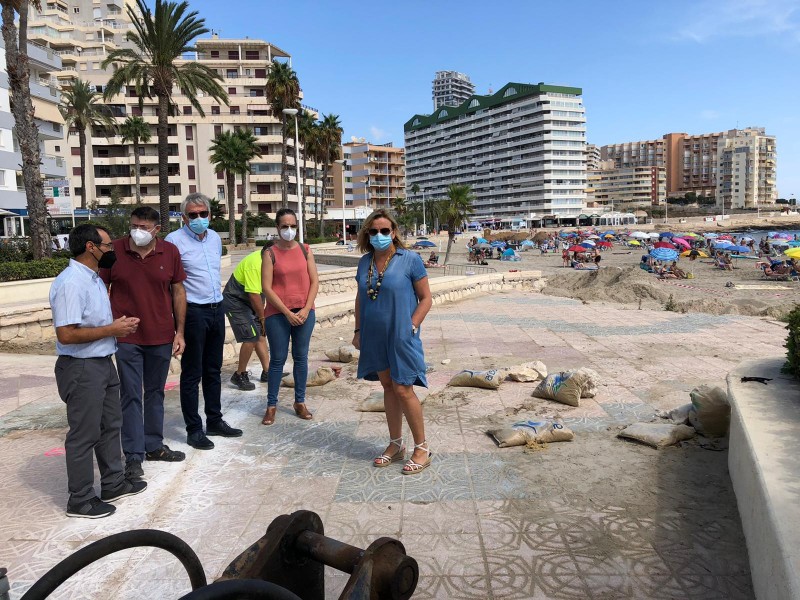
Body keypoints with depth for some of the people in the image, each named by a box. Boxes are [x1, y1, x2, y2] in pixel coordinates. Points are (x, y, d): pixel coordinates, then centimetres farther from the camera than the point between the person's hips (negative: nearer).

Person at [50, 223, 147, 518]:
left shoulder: (94, 278, 10)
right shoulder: (70, 283, -22)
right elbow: (66, 334, -27)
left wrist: (118, 323, 4)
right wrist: (111, 330, -20)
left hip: (103, 363, 10)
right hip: (80, 369, -10)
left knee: (111, 425, 19)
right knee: (84, 435, 2)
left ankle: (113, 484, 34)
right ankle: (80, 500, 18)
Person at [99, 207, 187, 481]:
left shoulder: (170, 252, -2)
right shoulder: (115, 250, -6)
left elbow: (178, 291, 4)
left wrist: (179, 332, 2)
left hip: (161, 337, 2)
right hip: (126, 337, -2)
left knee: (155, 393, 15)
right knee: (131, 396, 3)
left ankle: (154, 445, 29)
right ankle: (133, 456, 12)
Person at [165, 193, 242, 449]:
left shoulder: (215, 238, 10)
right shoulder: (174, 240, -11)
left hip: (216, 310, 7)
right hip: (193, 311, -7)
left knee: (213, 370, 15)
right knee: (192, 374, 2)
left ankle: (214, 421, 27)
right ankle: (194, 430, 12)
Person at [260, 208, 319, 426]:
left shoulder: (305, 250, 5)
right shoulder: (270, 253, -3)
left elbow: (314, 281, 3)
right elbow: (266, 287, -8)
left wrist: (306, 309, -8)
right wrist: (287, 312, -12)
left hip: (304, 312, 3)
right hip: (278, 314, -2)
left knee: (301, 357, 9)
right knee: (278, 359, 3)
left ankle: (300, 402, 20)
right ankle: (271, 405, 13)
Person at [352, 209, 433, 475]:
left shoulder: (409, 259, -9)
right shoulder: (365, 262, 6)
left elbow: (426, 298, -7)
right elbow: (360, 299, 15)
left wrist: (411, 326, -14)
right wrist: (358, 330, 10)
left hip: (401, 337, -5)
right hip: (375, 337, 5)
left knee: (403, 390, -4)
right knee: (388, 387, 13)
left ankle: (422, 448, 12)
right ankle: (395, 445, 26)